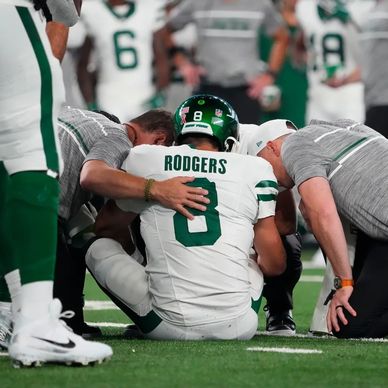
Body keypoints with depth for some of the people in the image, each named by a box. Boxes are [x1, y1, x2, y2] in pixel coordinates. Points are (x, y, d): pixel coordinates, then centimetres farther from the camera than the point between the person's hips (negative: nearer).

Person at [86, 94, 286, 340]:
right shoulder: (254, 170, 5)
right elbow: (276, 265, 8)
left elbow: (104, 226, 23)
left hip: (172, 326, -2)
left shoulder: (143, 160, 6)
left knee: (100, 248, 19)